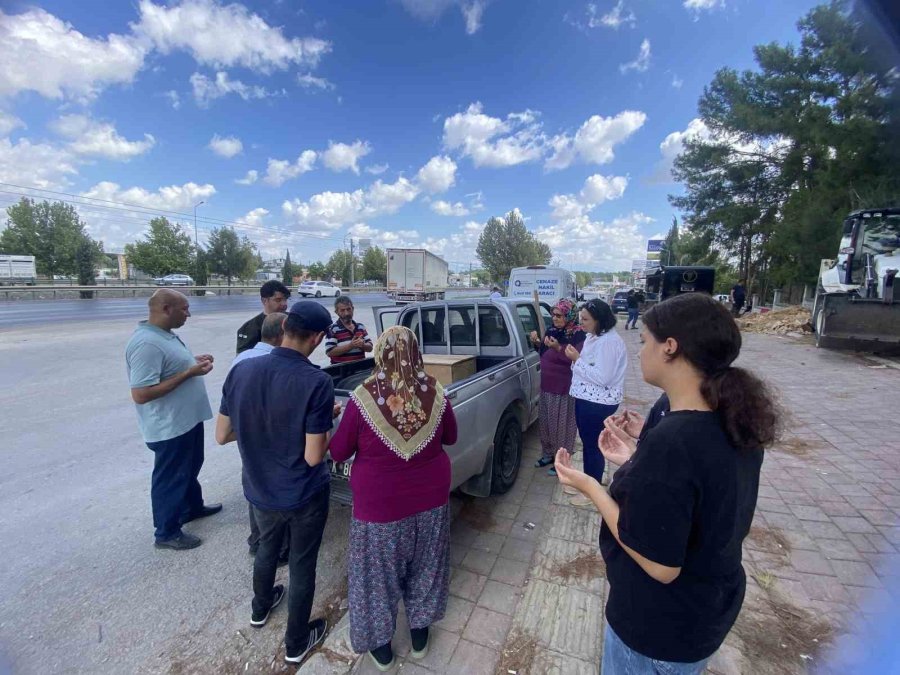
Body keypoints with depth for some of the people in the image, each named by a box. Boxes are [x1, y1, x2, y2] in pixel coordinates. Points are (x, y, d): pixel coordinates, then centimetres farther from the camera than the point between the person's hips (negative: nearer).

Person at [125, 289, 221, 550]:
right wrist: (190, 373, -28)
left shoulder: (166, 334, 4)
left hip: (188, 419, 10)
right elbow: (141, 394, -30)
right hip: (170, 427, -10)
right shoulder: (147, 344, -27)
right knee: (170, 478, 9)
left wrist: (193, 362, 1)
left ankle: (193, 507, 48)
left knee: (190, 468, 27)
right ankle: (167, 533, 29)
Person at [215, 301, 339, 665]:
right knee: (302, 566, 19)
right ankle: (296, 643, 41)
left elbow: (222, 435, -3)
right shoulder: (317, 382, -28)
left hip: (259, 490, 5)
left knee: (266, 547, 32)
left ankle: (260, 609, 58)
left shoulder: (241, 370, -13)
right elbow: (313, 457, -24)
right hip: (304, 495, -5)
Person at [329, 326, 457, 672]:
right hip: (430, 498, 3)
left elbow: (338, 452, -8)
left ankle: (381, 645, 44)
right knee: (425, 565, 26)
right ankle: (420, 634, 47)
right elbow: (450, 437, 4)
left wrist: (341, 422, 11)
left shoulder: (363, 397, -21)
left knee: (379, 572, 22)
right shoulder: (435, 393, -13)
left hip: (380, 504, -2)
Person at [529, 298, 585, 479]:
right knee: (546, 422, 17)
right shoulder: (552, 330, 7)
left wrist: (558, 348, -30)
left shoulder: (578, 335, -14)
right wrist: (537, 342, -2)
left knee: (562, 424, 3)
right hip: (547, 386, 7)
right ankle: (548, 454, 35)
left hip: (564, 388, -7)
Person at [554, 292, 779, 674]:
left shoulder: (670, 441, -35)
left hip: (661, 630, -7)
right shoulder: (734, 420, -8)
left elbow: (660, 566, -27)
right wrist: (634, 463, 3)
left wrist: (589, 486, -21)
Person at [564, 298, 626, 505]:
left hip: (598, 403, -10)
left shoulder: (609, 341, -21)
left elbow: (602, 377, -26)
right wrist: (576, 358, -2)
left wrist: (577, 359, -21)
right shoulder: (593, 337, 10)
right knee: (588, 442, 20)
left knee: (593, 445, 4)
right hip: (587, 399, 10)